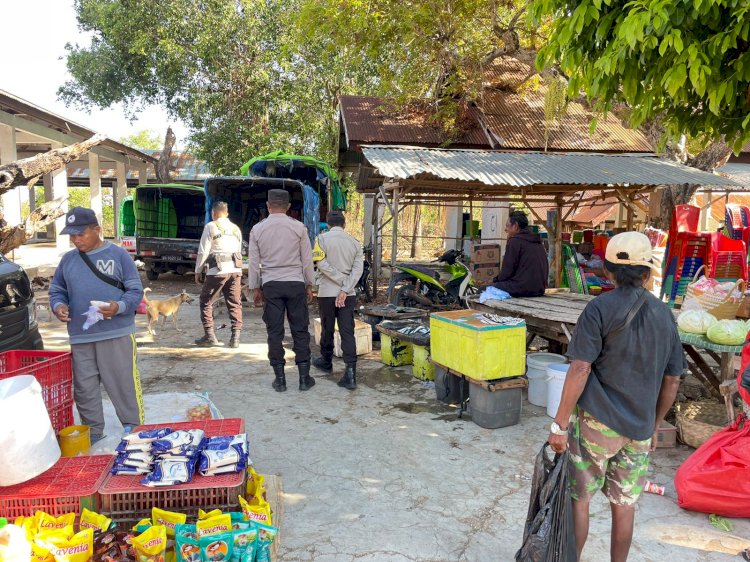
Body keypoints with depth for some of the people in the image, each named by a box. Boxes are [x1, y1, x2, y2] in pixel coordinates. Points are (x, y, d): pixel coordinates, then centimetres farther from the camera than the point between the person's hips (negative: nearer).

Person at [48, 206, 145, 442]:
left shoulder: (118, 255, -2)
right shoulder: (68, 259, 10)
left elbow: (135, 290, -3)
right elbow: (56, 290, 19)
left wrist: (119, 307, -22)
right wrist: (58, 305, -4)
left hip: (117, 334, -4)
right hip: (80, 337, 4)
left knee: (124, 383, 2)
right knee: (84, 387, 11)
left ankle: (133, 427, 17)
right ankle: (92, 431, 27)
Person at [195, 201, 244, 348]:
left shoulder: (211, 226, 1)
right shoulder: (236, 228, 18)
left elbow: (203, 251, -3)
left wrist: (198, 271, 5)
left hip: (217, 270, -5)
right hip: (235, 269, 5)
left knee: (206, 302, 7)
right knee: (235, 303, 7)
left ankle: (209, 335, 5)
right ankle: (235, 337, 4)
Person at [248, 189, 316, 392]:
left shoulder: (257, 229, 1)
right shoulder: (298, 227, -2)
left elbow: (253, 262, 5)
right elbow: (307, 259, 1)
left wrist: (255, 288, 14)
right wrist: (309, 285, 10)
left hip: (270, 285, 1)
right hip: (295, 283, -1)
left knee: (274, 331, 6)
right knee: (300, 330, 6)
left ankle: (279, 378, 11)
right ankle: (304, 377, 10)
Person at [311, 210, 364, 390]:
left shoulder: (323, 238, -3)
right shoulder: (355, 242, 6)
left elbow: (322, 264, -15)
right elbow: (358, 269, -5)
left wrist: (342, 281, -11)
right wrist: (345, 289, -12)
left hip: (327, 292, -2)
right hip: (348, 294, 2)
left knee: (327, 330, 15)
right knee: (347, 332, -2)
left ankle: (326, 362, 34)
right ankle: (350, 371, -13)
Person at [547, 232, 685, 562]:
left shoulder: (600, 309, -11)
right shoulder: (664, 315, 5)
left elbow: (580, 370, -17)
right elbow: (672, 381, 10)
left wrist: (559, 424, -12)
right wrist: (654, 426, 21)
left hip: (596, 423, -5)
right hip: (639, 429, 5)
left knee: (578, 498, 8)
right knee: (624, 505, 16)